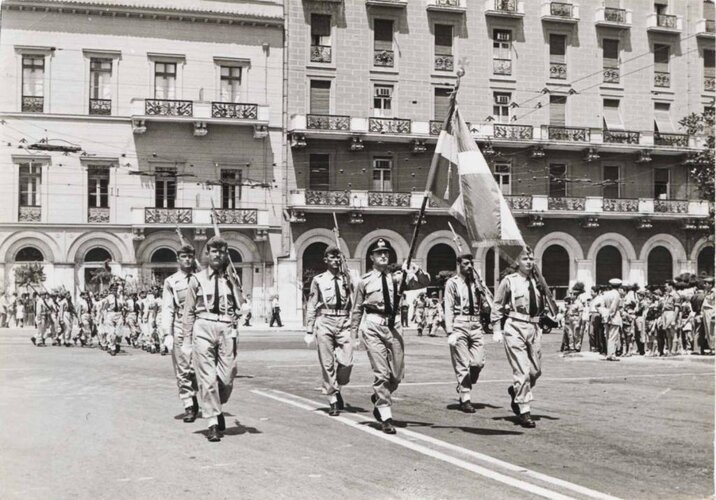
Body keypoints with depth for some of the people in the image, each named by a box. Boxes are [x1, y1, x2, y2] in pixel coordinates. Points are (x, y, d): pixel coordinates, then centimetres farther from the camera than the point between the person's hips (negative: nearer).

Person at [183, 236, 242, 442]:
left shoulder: (232, 280, 14)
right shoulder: (198, 280, 7)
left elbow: (239, 309, 18)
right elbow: (189, 311, 6)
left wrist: (242, 313, -2)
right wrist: (188, 338, 1)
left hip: (227, 330, 2)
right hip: (204, 327, -2)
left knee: (227, 377, 0)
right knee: (207, 378, -5)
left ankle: (217, 407, 30)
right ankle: (212, 423, 2)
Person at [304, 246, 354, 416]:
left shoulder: (347, 279, 9)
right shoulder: (318, 280, 3)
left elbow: (353, 304, 10)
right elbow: (311, 307, 4)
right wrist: (309, 331, 1)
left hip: (344, 322, 2)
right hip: (325, 321, -2)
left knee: (346, 362, -6)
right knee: (327, 364, 0)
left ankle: (337, 389, 23)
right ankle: (333, 401, 12)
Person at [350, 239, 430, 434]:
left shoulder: (397, 276, 10)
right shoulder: (365, 280, 5)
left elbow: (424, 282, 5)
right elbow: (357, 309, 10)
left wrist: (416, 271, -16)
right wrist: (353, 334, 10)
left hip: (393, 325, 3)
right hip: (373, 325, -3)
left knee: (397, 374, 7)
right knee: (381, 372, -6)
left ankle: (378, 399, 36)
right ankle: (386, 417, 3)